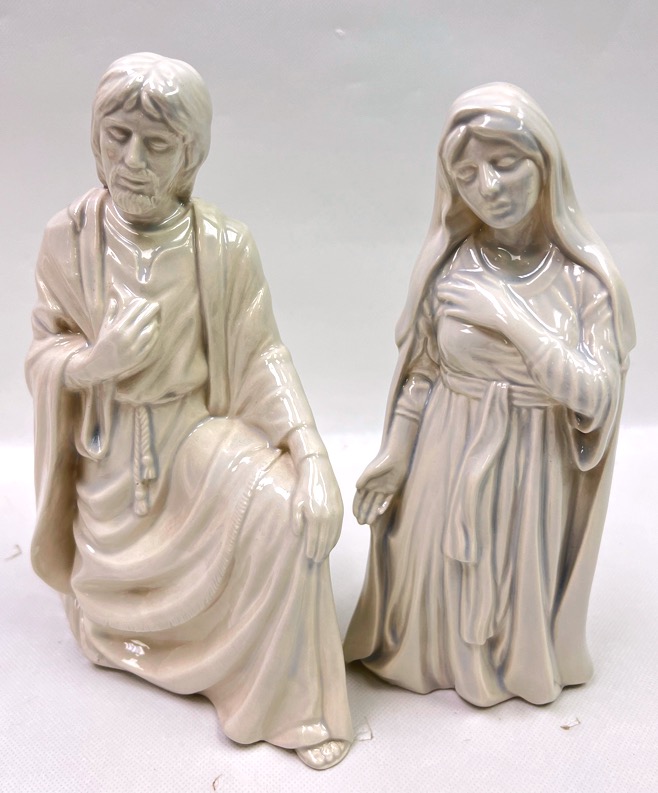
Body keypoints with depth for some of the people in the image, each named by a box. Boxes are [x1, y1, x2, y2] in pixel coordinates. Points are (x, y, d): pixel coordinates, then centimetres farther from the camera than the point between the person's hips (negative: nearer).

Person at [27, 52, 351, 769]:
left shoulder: (224, 245, -15)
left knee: (285, 514, -29)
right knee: (109, 618, 6)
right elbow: (43, 355, -4)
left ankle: (285, 701, -7)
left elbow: (261, 355, -13)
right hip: (109, 448, 2)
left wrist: (313, 454, -27)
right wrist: (99, 359, -28)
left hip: (200, 431, -1)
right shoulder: (69, 237, -10)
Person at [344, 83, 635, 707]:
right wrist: (394, 455, -1)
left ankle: (519, 661, 48)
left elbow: (597, 396, -18)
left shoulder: (583, 276, -13)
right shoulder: (447, 265, -10)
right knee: (438, 579, 17)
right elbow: (420, 370, -1)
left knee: (522, 582, 17)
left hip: (535, 467, -1)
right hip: (449, 459, 1)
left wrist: (513, 320, -26)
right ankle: (440, 654, 47)